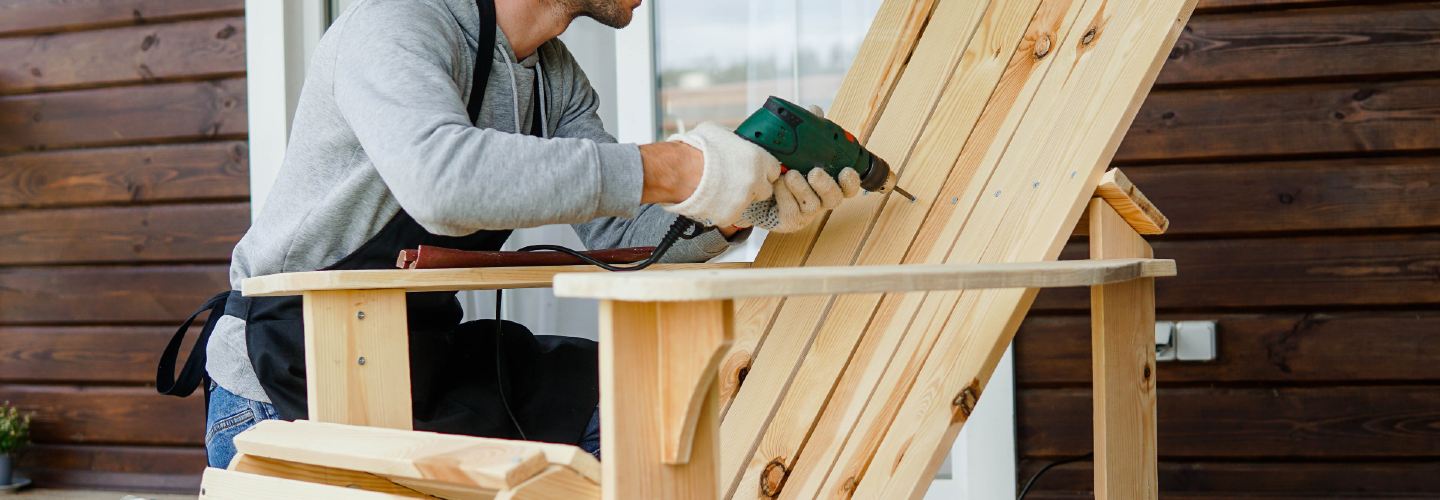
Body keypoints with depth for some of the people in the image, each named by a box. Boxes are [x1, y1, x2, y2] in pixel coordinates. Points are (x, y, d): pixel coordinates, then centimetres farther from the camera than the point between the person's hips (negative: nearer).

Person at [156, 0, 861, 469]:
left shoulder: (558, 80, 7)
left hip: (425, 360, 7)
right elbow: (440, 177, -41)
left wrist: (740, 211, -17)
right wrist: (670, 170, -39)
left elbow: (617, 231, 2)